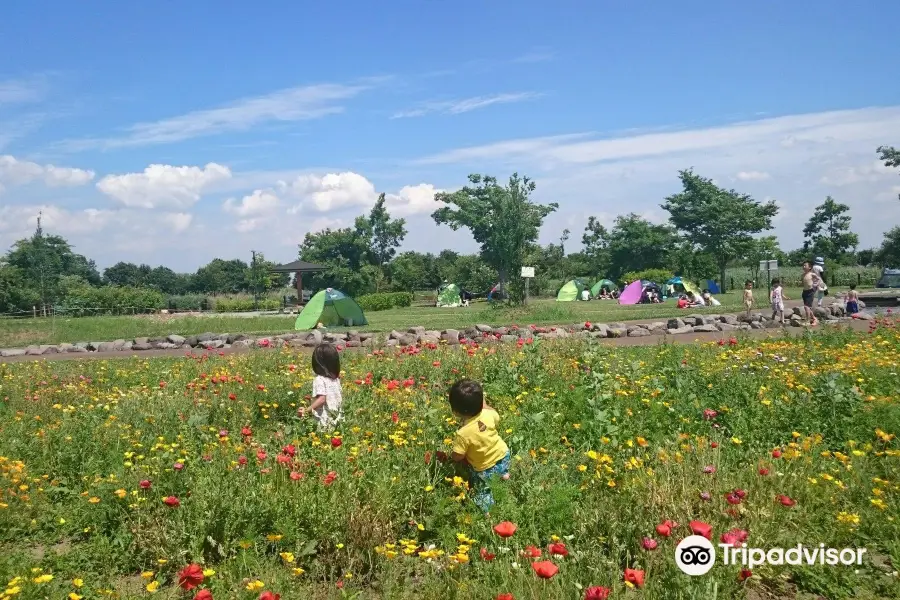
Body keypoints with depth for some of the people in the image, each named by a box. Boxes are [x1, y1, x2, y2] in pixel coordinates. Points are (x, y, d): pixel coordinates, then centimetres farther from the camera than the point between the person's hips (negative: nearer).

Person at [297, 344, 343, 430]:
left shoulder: (319, 379, -13)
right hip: (337, 419, 7)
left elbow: (321, 399, -22)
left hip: (324, 420, -7)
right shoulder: (336, 379, 8)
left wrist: (307, 410, -21)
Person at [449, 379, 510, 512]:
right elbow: (496, 417, 1)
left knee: (481, 494, 20)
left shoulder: (463, 433, -38)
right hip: (503, 455, 4)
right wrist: (483, 403, 6)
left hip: (485, 469, -4)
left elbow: (457, 457, -25)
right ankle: (504, 474, 52)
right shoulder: (488, 414, -25)